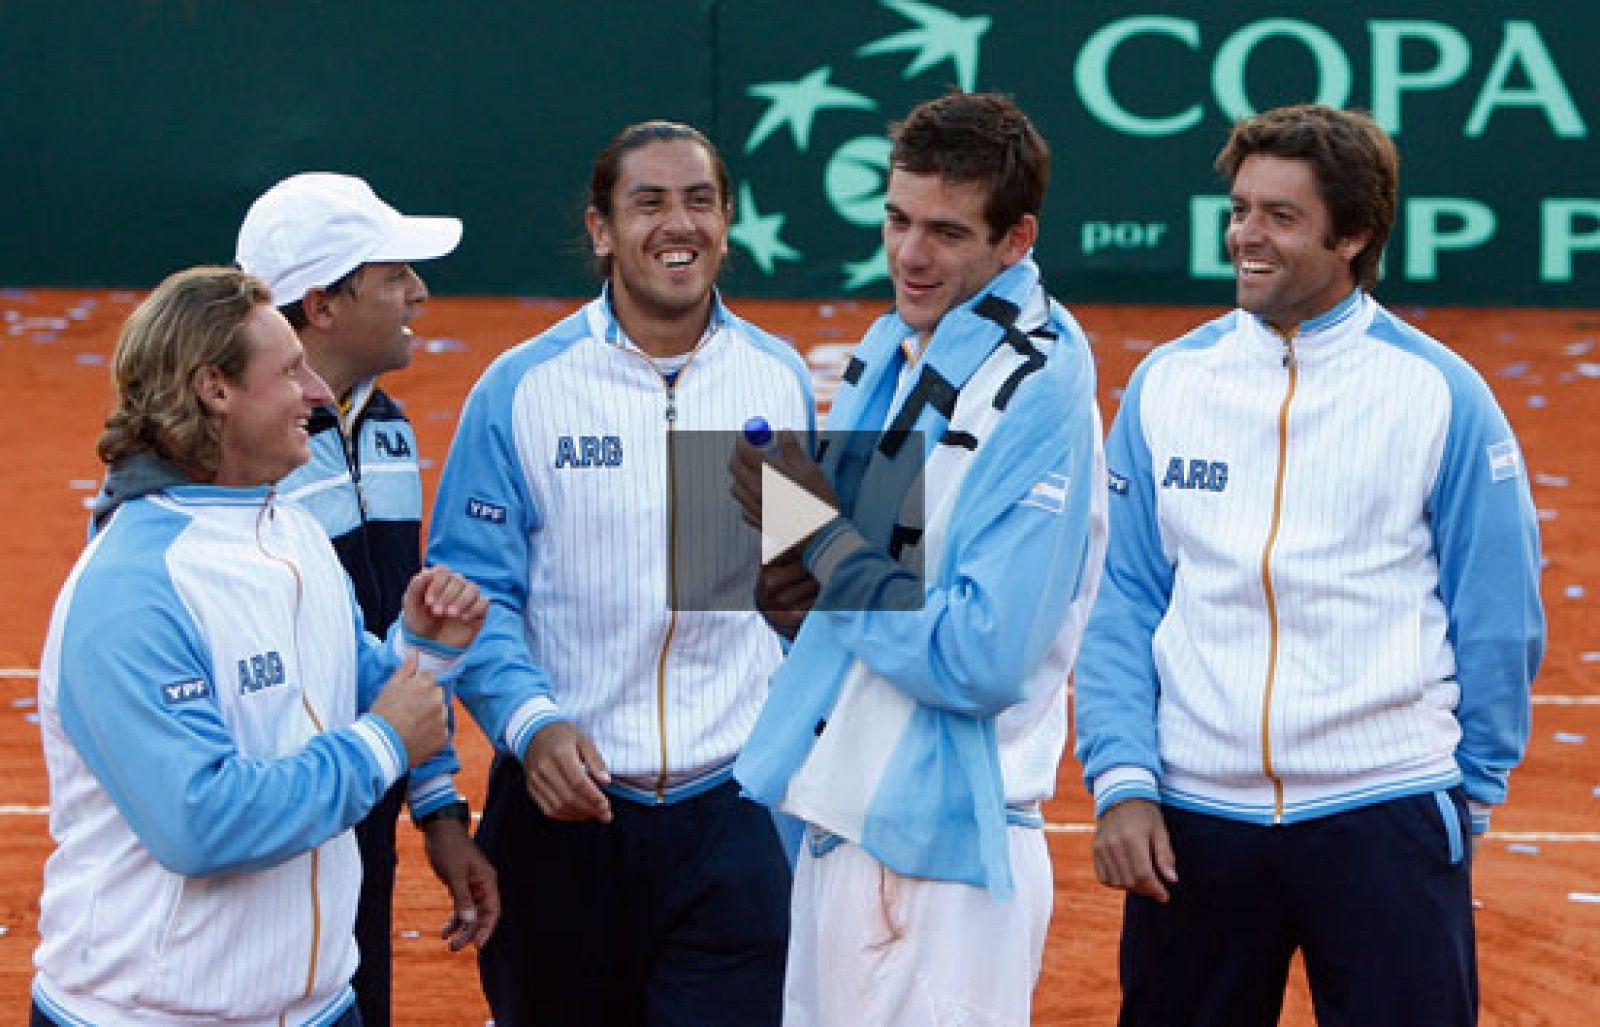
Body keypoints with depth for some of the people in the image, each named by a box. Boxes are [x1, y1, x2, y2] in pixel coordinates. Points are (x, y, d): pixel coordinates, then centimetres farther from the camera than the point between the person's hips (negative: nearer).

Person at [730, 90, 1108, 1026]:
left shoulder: (1037, 393, -16)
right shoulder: (889, 348, 10)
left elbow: (980, 661, -22)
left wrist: (827, 539, -15)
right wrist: (800, 589, -3)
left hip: (942, 853, -8)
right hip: (836, 825, 8)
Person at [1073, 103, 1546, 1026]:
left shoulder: (1439, 392, -2)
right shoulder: (1168, 383, 6)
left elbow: (1501, 622, 2)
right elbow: (1121, 604, 8)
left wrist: (1473, 794, 5)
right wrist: (1122, 779, -2)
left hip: (1385, 817, -2)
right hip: (1191, 819, 3)